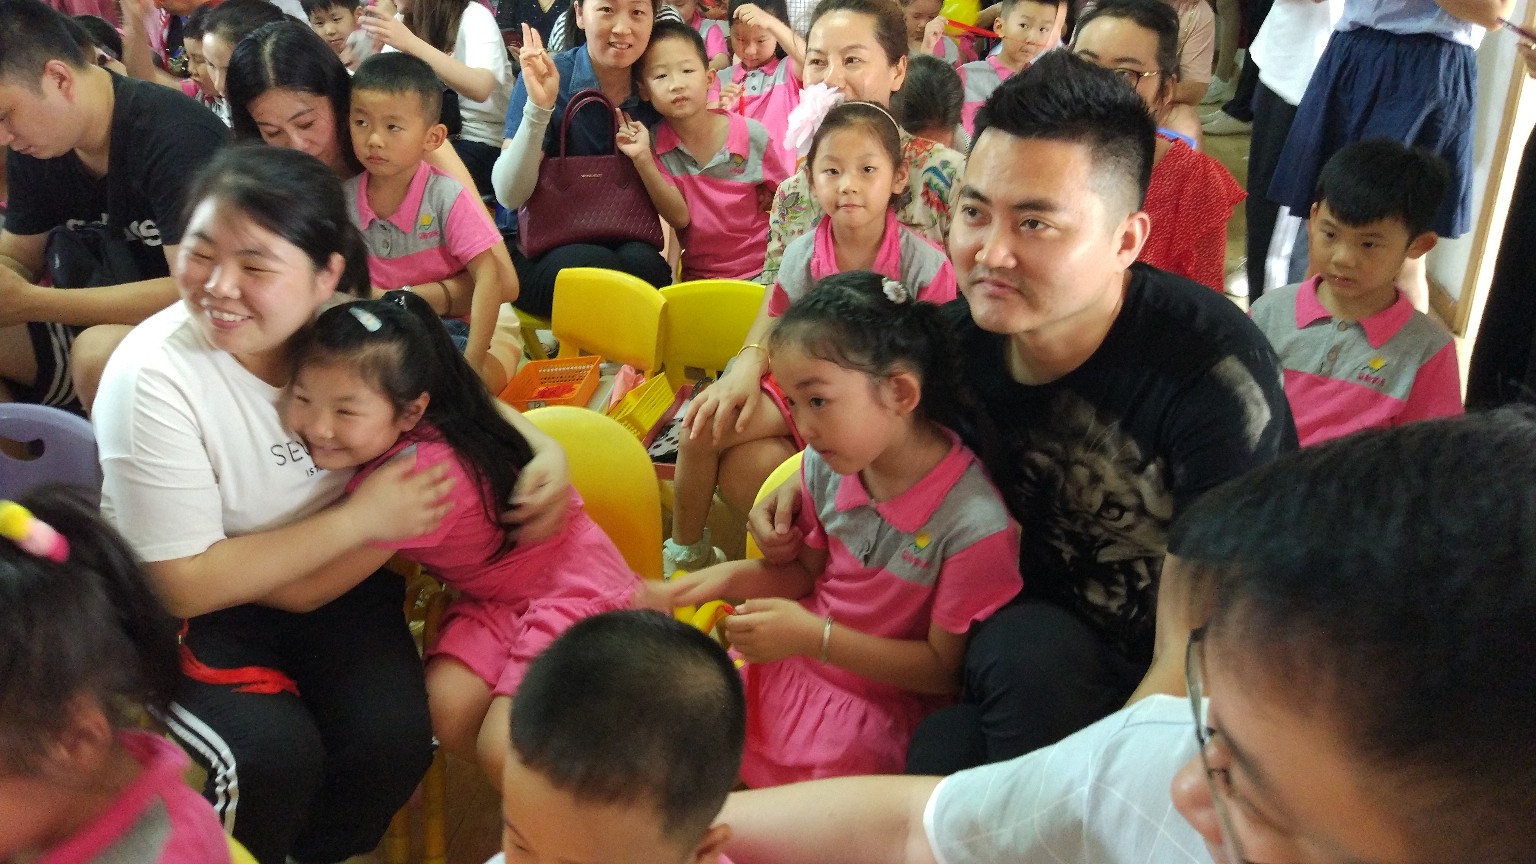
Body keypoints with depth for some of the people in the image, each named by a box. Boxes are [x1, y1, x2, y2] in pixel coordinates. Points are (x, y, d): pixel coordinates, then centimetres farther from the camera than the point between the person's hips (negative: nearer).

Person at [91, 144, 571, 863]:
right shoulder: (151, 378, -25)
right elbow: (183, 585, -21)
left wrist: (542, 447, -14)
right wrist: (360, 519, -23)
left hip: (331, 578, 4)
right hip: (189, 612, -3)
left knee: (394, 738, -19)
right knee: (274, 754, -27)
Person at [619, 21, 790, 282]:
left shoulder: (752, 135, -8)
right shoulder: (653, 143, -5)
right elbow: (679, 217, -13)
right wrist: (642, 159, -20)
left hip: (760, 272, -2)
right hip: (697, 277, 2)